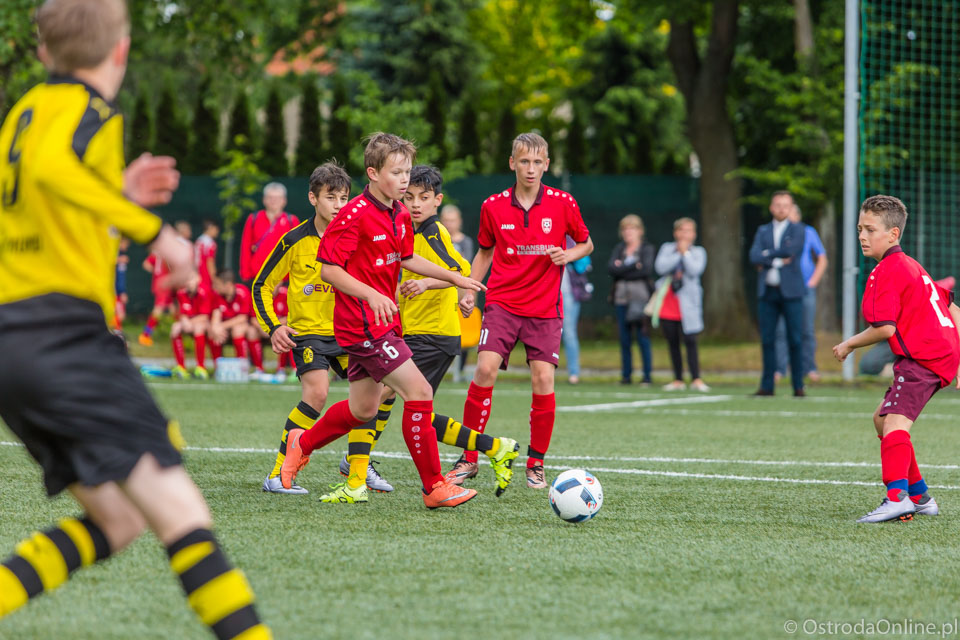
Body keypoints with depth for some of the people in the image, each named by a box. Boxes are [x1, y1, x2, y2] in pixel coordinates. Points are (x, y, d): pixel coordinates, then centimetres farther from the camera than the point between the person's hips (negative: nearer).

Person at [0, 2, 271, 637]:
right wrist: (151, 229, -24)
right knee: (179, 509, -11)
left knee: (117, 519, 11)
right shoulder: (88, 108, -4)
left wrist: (116, 197, 25)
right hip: (66, 333, -8)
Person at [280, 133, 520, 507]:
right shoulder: (355, 216, -17)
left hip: (383, 322, 9)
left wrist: (454, 278, 20)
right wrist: (371, 294, -29)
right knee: (419, 393, -13)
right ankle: (434, 487, -6)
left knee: (364, 408, 18)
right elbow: (330, 269, -18)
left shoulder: (400, 215, 9)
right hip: (363, 325, -9)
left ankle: (301, 445, 40)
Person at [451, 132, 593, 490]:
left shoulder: (563, 204, -2)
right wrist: (470, 291, 4)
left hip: (545, 308, 0)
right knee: (485, 369, -15)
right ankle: (469, 459, -5)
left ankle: (536, 464, 8)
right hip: (502, 303, 0)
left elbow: (586, 244, 11)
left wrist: (568, 255, -10)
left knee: (543, 379, -8)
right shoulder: (494, 206, 2)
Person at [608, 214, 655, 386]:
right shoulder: (619, 249, 16)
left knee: (643, 337, -7)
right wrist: (633, 264, -8)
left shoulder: (647, 248, 5)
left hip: (640, 296, -4)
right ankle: (626, 375, 7)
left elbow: (647, 270, -10)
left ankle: (647, 375, -3)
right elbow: (611, 268, 1)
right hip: (621, 297, 4)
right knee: (624, 338, 2)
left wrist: (622, 268, -4)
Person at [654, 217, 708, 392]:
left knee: (690, 341, -11)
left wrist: (685, 252, -8)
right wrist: (678, 253, -8)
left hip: (687, 304, -2)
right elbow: (660, 267, -7)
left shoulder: (698, 252, 7)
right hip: (668, 304, 2)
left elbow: (695, 270, -11)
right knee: (672, 343, 6)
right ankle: (678, 380, 13)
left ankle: (696, 379, -10)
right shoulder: (667, 249, 11)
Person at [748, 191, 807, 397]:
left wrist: (767, 254, -3)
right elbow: (754, 257, -1)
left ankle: (798, 386, 0)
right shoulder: (763, 231, 14)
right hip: (767, 292, 3)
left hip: (790, 291, -3)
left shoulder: (797, 230, 5)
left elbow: (790, 251, -14)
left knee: (794, 340, -4)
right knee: (767, 340, 2)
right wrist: (777, 261, -11)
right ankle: (767, 386, 6)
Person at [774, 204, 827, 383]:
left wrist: (813, 281, 2)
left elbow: (822, 259, 13)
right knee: (781, 330, -8)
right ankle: (779, 369, -6)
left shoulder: (808, 232, 10)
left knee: (807, 330, -2)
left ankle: (809, 368, 5)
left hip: (806, 288, 0)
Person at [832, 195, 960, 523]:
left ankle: (897, 497, -43)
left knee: (894, 421, -24)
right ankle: (920, 497, 25)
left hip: (923, 358, -11)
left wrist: (850, 344, -2)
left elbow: (885, 328, -19)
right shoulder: (910, 266, 23)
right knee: (882, 419, 21)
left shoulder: (885, 273, -10)